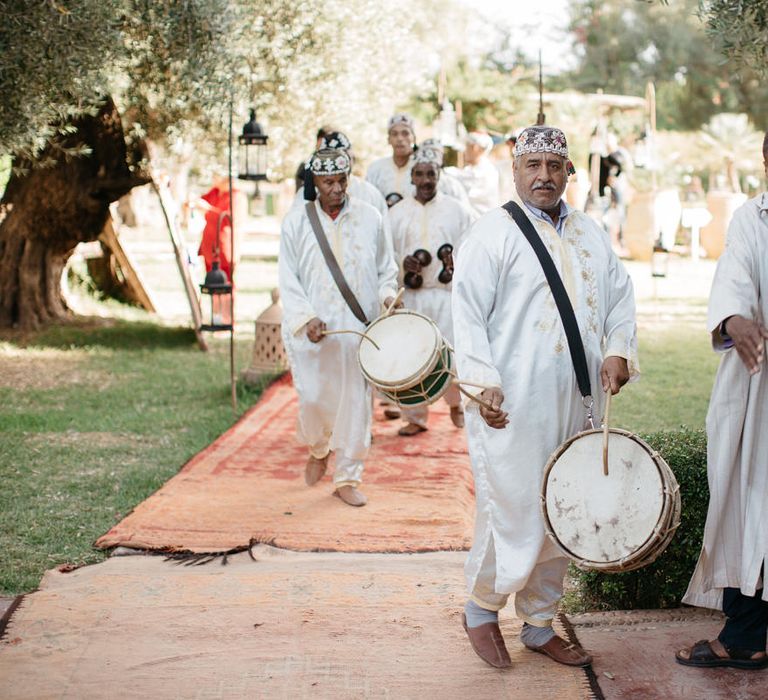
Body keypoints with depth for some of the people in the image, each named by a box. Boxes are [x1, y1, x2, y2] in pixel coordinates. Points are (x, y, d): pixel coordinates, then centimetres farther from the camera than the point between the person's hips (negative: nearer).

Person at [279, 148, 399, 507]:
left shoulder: (369, 218, 6)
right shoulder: (296, 222, 2)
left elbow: (386, 268, 14)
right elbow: (288, 280, 0)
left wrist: (387, 294, -7)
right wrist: (306, 319, -14)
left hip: (359, 328, 1)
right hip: (311, 329, -1)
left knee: (355, 401, 2)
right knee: (314, 399, 1)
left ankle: (347, 477, 15)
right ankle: (318, 450, 34)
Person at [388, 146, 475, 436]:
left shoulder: (457, 211, 7)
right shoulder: (396, 213, 9)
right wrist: (402, 263, -9)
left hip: (446, 294, -1)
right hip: (410, 295, 1)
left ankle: (455, 402, 25)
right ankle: (415, 417, 15)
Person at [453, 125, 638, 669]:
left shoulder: (590, 233, 16)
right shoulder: (494, 232, -4)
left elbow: (620, 295, 18)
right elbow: (469, 313, -9)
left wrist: (618, 350, 0)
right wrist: (483, 384, -18)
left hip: (576, 405, 6)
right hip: (513, 408, -6)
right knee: (514, 517, -5)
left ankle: (540, 623, 26)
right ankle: (481, 609, 20)